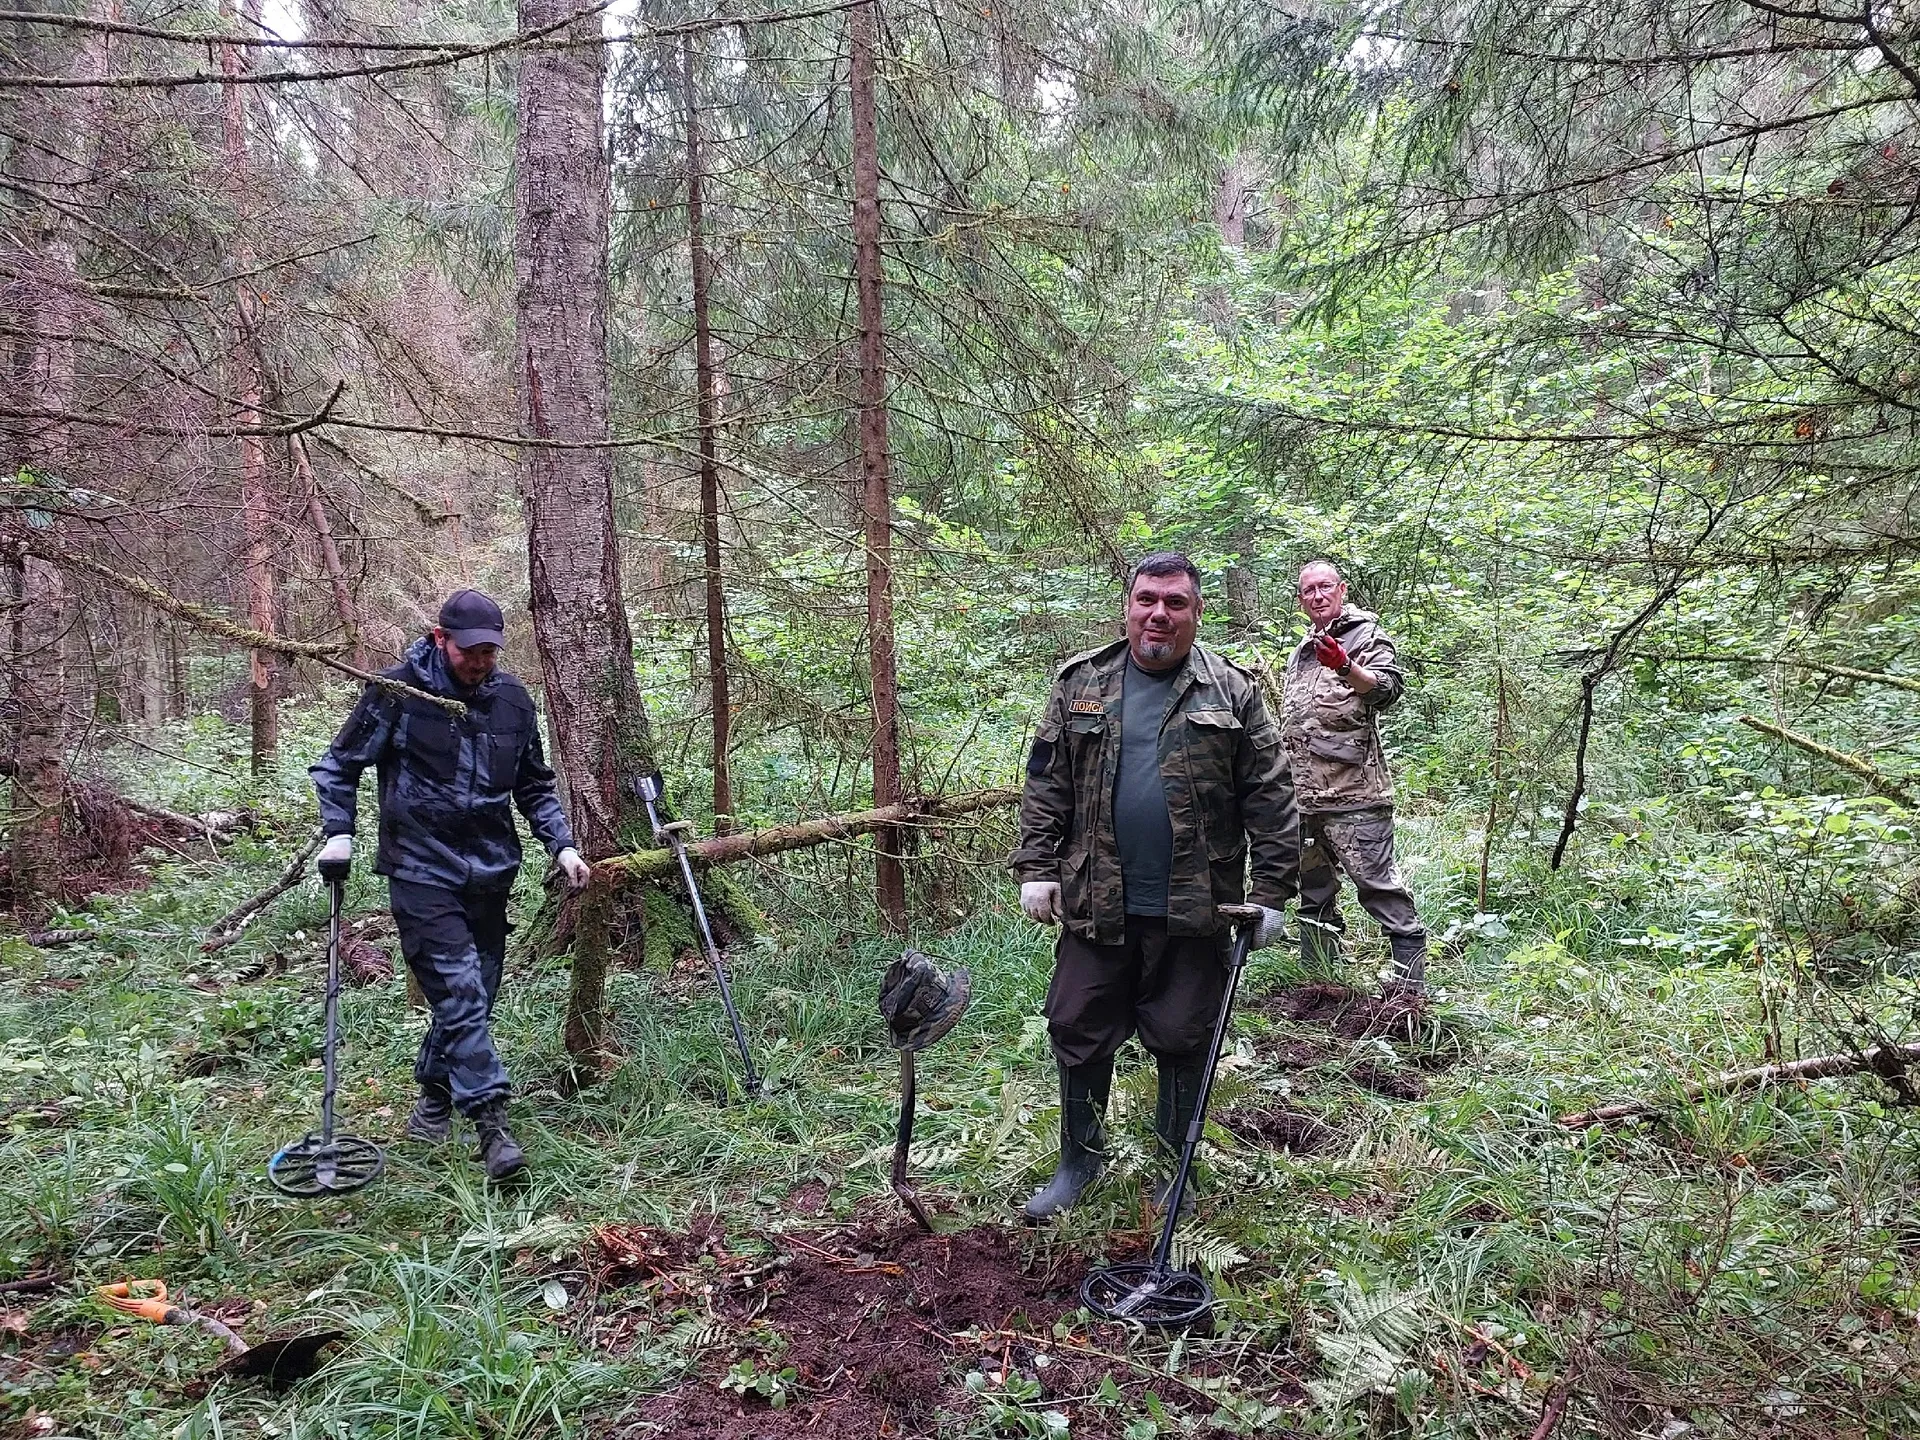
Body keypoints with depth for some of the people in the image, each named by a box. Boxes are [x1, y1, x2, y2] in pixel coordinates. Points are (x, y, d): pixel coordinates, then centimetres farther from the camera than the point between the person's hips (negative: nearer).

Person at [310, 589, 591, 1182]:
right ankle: (492, 1121, -8)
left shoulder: (511, 698, 4)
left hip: (491, 870, 5)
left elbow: (535, 785, 15)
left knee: (474, 994, 13)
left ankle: (435, 1094, 34)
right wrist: (339, 832, -10)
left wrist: (562, 845, 4)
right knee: (460, 994, -12)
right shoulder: (398, 690, -8)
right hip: (422, 870, -5)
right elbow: (340, 765, 2)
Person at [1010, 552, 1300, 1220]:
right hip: (1096, 904, 2)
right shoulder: (1080, 683, 5)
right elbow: (1045, 784, 6)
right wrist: (1037, 869, 0)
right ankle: (1080, 1158, 29)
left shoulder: (1232, 691, 1)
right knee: (1078, 1031, 9)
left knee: (1183, 1041, 10)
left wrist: (1269, 894, -4)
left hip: (1194, 908, -1)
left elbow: (1270, 799, 0)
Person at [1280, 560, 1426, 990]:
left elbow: (1387, 686, -16)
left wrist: (1345, 667, -35)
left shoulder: (1367, 635, 2)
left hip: (1352, 792, -8)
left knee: (1377, 882, -10)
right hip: (1303, 793, 8)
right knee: (1312, 890, 13)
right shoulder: (1301, 652, 23)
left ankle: (1410, 982, -6)